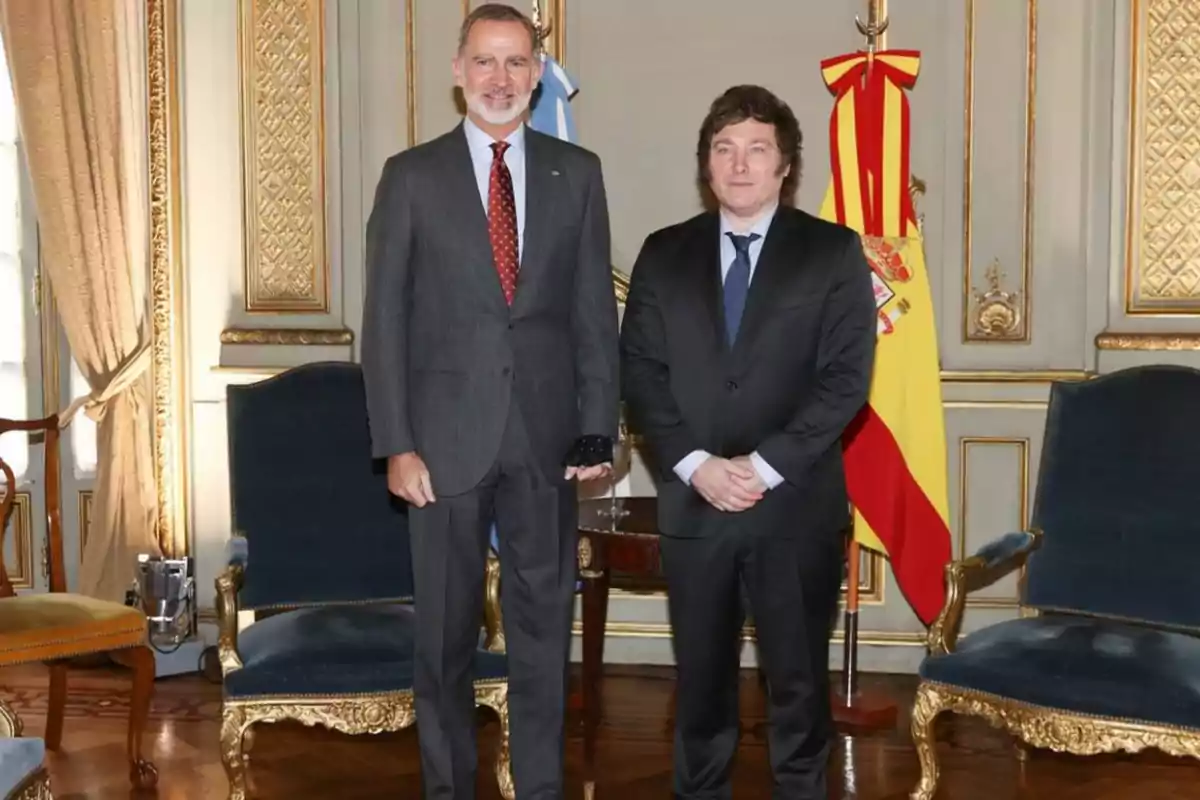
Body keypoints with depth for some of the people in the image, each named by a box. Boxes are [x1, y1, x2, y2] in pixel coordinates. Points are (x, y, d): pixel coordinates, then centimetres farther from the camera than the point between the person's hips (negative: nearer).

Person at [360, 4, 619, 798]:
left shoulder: (577, 172, 5)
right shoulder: (412, 175, 1)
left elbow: (596, 311, 4)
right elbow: (385, 318, -2)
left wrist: (598, 429, -2)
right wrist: (396, 443, -8)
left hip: (547, 433, 1)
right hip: (447, 435, -1)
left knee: (544, 625, 10)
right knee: (446, 630, 9)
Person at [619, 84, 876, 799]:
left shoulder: (834, 253, 0)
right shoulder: (663, 255, 8)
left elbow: (846, 378, -7)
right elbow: (640, 374, 3)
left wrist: (764, 466, -14)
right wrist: (695, 465, -11)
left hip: (797, 505, -2)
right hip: (692, 503, 2)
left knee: (798, 681, 9)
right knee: (701, 681, 11)